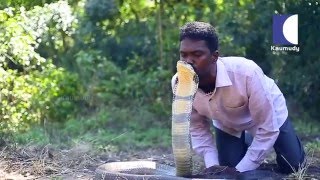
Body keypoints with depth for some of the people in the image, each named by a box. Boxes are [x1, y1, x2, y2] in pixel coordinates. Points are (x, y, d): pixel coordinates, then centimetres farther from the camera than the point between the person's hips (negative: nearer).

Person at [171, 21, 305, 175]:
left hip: (269, 113, -3)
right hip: (227, 123, 3)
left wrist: (241, 170, -34)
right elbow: (196, 128, -14)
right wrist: (211, 165, -26)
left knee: (291, 168, 6)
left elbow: (267, 128, -34)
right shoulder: (179, 83, -31)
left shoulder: (247, 73, -44)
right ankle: (245, 143, 33)